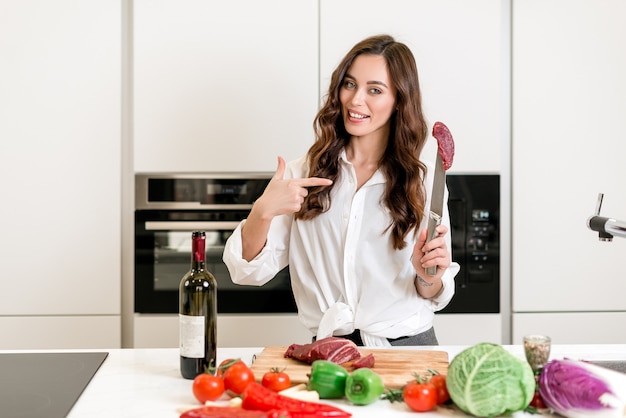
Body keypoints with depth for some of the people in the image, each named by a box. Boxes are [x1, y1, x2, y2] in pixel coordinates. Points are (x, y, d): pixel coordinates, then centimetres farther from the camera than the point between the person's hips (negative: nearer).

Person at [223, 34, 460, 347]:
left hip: (409, 344, 1)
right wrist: (262, 212, -18)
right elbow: (248, 271, -1)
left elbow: (433, 297, 9)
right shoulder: (303, 174, 5)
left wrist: (430, 277, -13)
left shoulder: (425, 179, 3)